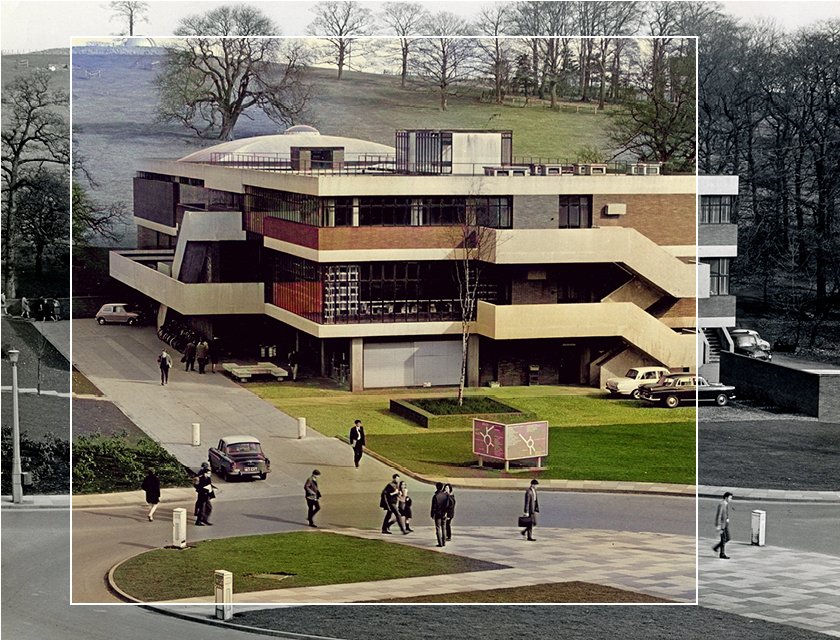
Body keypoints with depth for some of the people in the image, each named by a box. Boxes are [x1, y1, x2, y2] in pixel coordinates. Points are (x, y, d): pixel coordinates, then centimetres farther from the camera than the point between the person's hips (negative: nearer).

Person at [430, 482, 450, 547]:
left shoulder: (435, 496, -16)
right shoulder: (446, 495, -4)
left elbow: (434, 507, -12)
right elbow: (447, 505, 2)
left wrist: (432, 515, -3)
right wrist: (446, 512, 13)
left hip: (437, 514, -4)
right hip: (444, 514, 4)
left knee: (438, 529, 2)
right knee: (444, 528, 13)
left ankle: (440, 543, -2)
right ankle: (444, 542, 14)